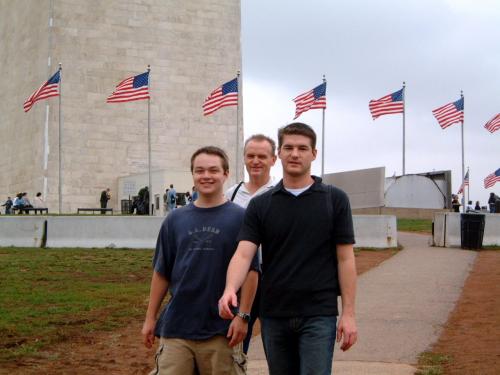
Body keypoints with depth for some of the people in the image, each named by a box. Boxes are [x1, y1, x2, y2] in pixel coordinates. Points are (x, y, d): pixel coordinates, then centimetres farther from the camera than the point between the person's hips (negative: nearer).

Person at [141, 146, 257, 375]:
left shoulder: (240, 218, -2)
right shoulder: (175, 219, 7)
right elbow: (161, 273, 12)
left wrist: (243, 315, -9)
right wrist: (150, 318, 10)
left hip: (221, 330, -2)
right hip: (175, 328, 3)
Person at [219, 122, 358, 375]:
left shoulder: (335, 199, -1)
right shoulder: (260, 205, 3)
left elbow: (345, 258, -2)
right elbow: (244, 253, -8)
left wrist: (348, 313, -8)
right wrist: (230, 290, -28)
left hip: (318, 315, -3)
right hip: (273, 315, 3)